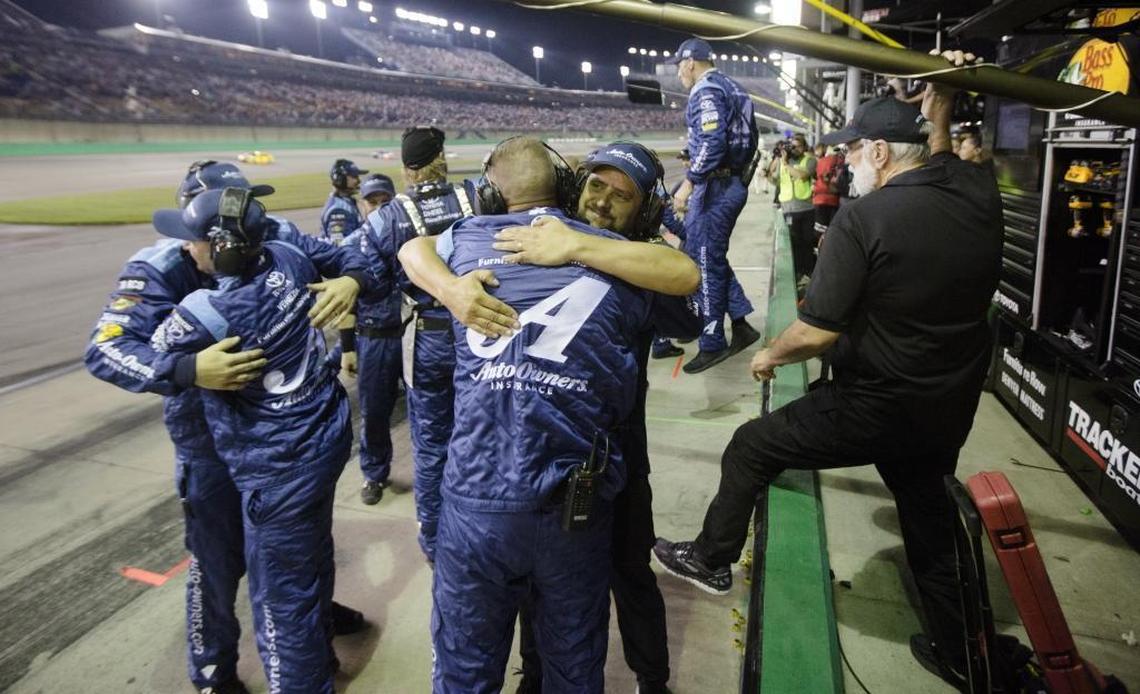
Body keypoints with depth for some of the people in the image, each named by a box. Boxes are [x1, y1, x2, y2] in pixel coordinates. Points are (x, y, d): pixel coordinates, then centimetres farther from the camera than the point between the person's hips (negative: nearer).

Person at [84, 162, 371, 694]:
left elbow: (344, 259, -6)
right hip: (213, 436, -4)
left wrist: (350, 282, -31)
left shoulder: (276, 239, -12)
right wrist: (190, 369, -46)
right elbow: (105, 351, -29)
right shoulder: (162, 268, -21)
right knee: (219, 559, 10)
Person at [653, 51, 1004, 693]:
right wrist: (941, 107, 20)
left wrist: (769, 356, -3)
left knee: (749, 448, 12)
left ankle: (712, 561, 30)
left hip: (876, 410, -7)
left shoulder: (864, 216, -21)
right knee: (932, 524, 26)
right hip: (952, 411, 7)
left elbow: (818, 332, -21)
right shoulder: (980, 193, -2)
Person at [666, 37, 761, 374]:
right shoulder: (731, 88, 18)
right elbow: (750, 140, 20)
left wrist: (688, 183, -21)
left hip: (714, 186, -10)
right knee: (710, 257, 17)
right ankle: (740, 324, 18)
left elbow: (712, 143, -23)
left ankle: (712, 345, 5)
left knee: (704, 263, -3)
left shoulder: (707, 90, -11)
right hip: (733, 184, 10)